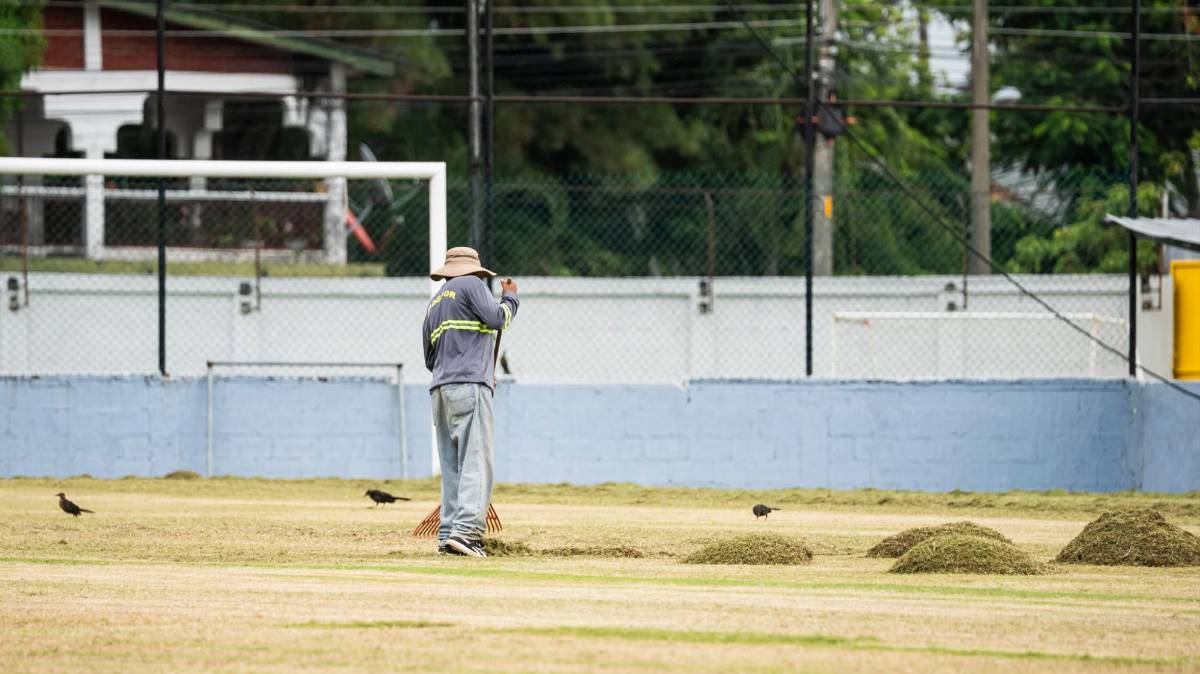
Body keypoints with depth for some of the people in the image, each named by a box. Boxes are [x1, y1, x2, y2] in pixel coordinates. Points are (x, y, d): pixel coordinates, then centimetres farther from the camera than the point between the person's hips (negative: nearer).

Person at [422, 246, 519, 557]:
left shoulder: (434, 304, 26)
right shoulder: (471, 285, 3)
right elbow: (496, 318, -9)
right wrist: (510, 298, 12)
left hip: (440, 390, 8)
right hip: (469, 385, -8)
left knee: (452, 466, 8)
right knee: (477, 461, -13)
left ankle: (448, 533, 0)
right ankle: (467, 531, -25)